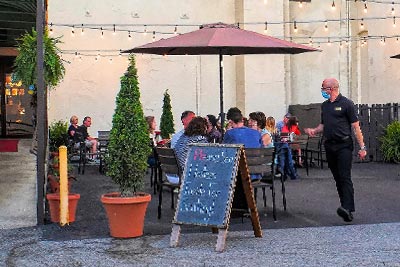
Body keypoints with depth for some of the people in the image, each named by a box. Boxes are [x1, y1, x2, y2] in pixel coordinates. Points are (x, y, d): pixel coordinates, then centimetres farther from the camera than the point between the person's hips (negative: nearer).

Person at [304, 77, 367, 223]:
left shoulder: (346, 103, -5)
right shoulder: (324, 105, 15)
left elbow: (355, 126, -6)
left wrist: (362, 147, -10)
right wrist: (314, 130, 1)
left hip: (344, 145, -7)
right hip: (329, 146, 7)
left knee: (345, 177, -15)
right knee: (337, 178, 7)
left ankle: (347, 208, -23)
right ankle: (346, 209, 12)